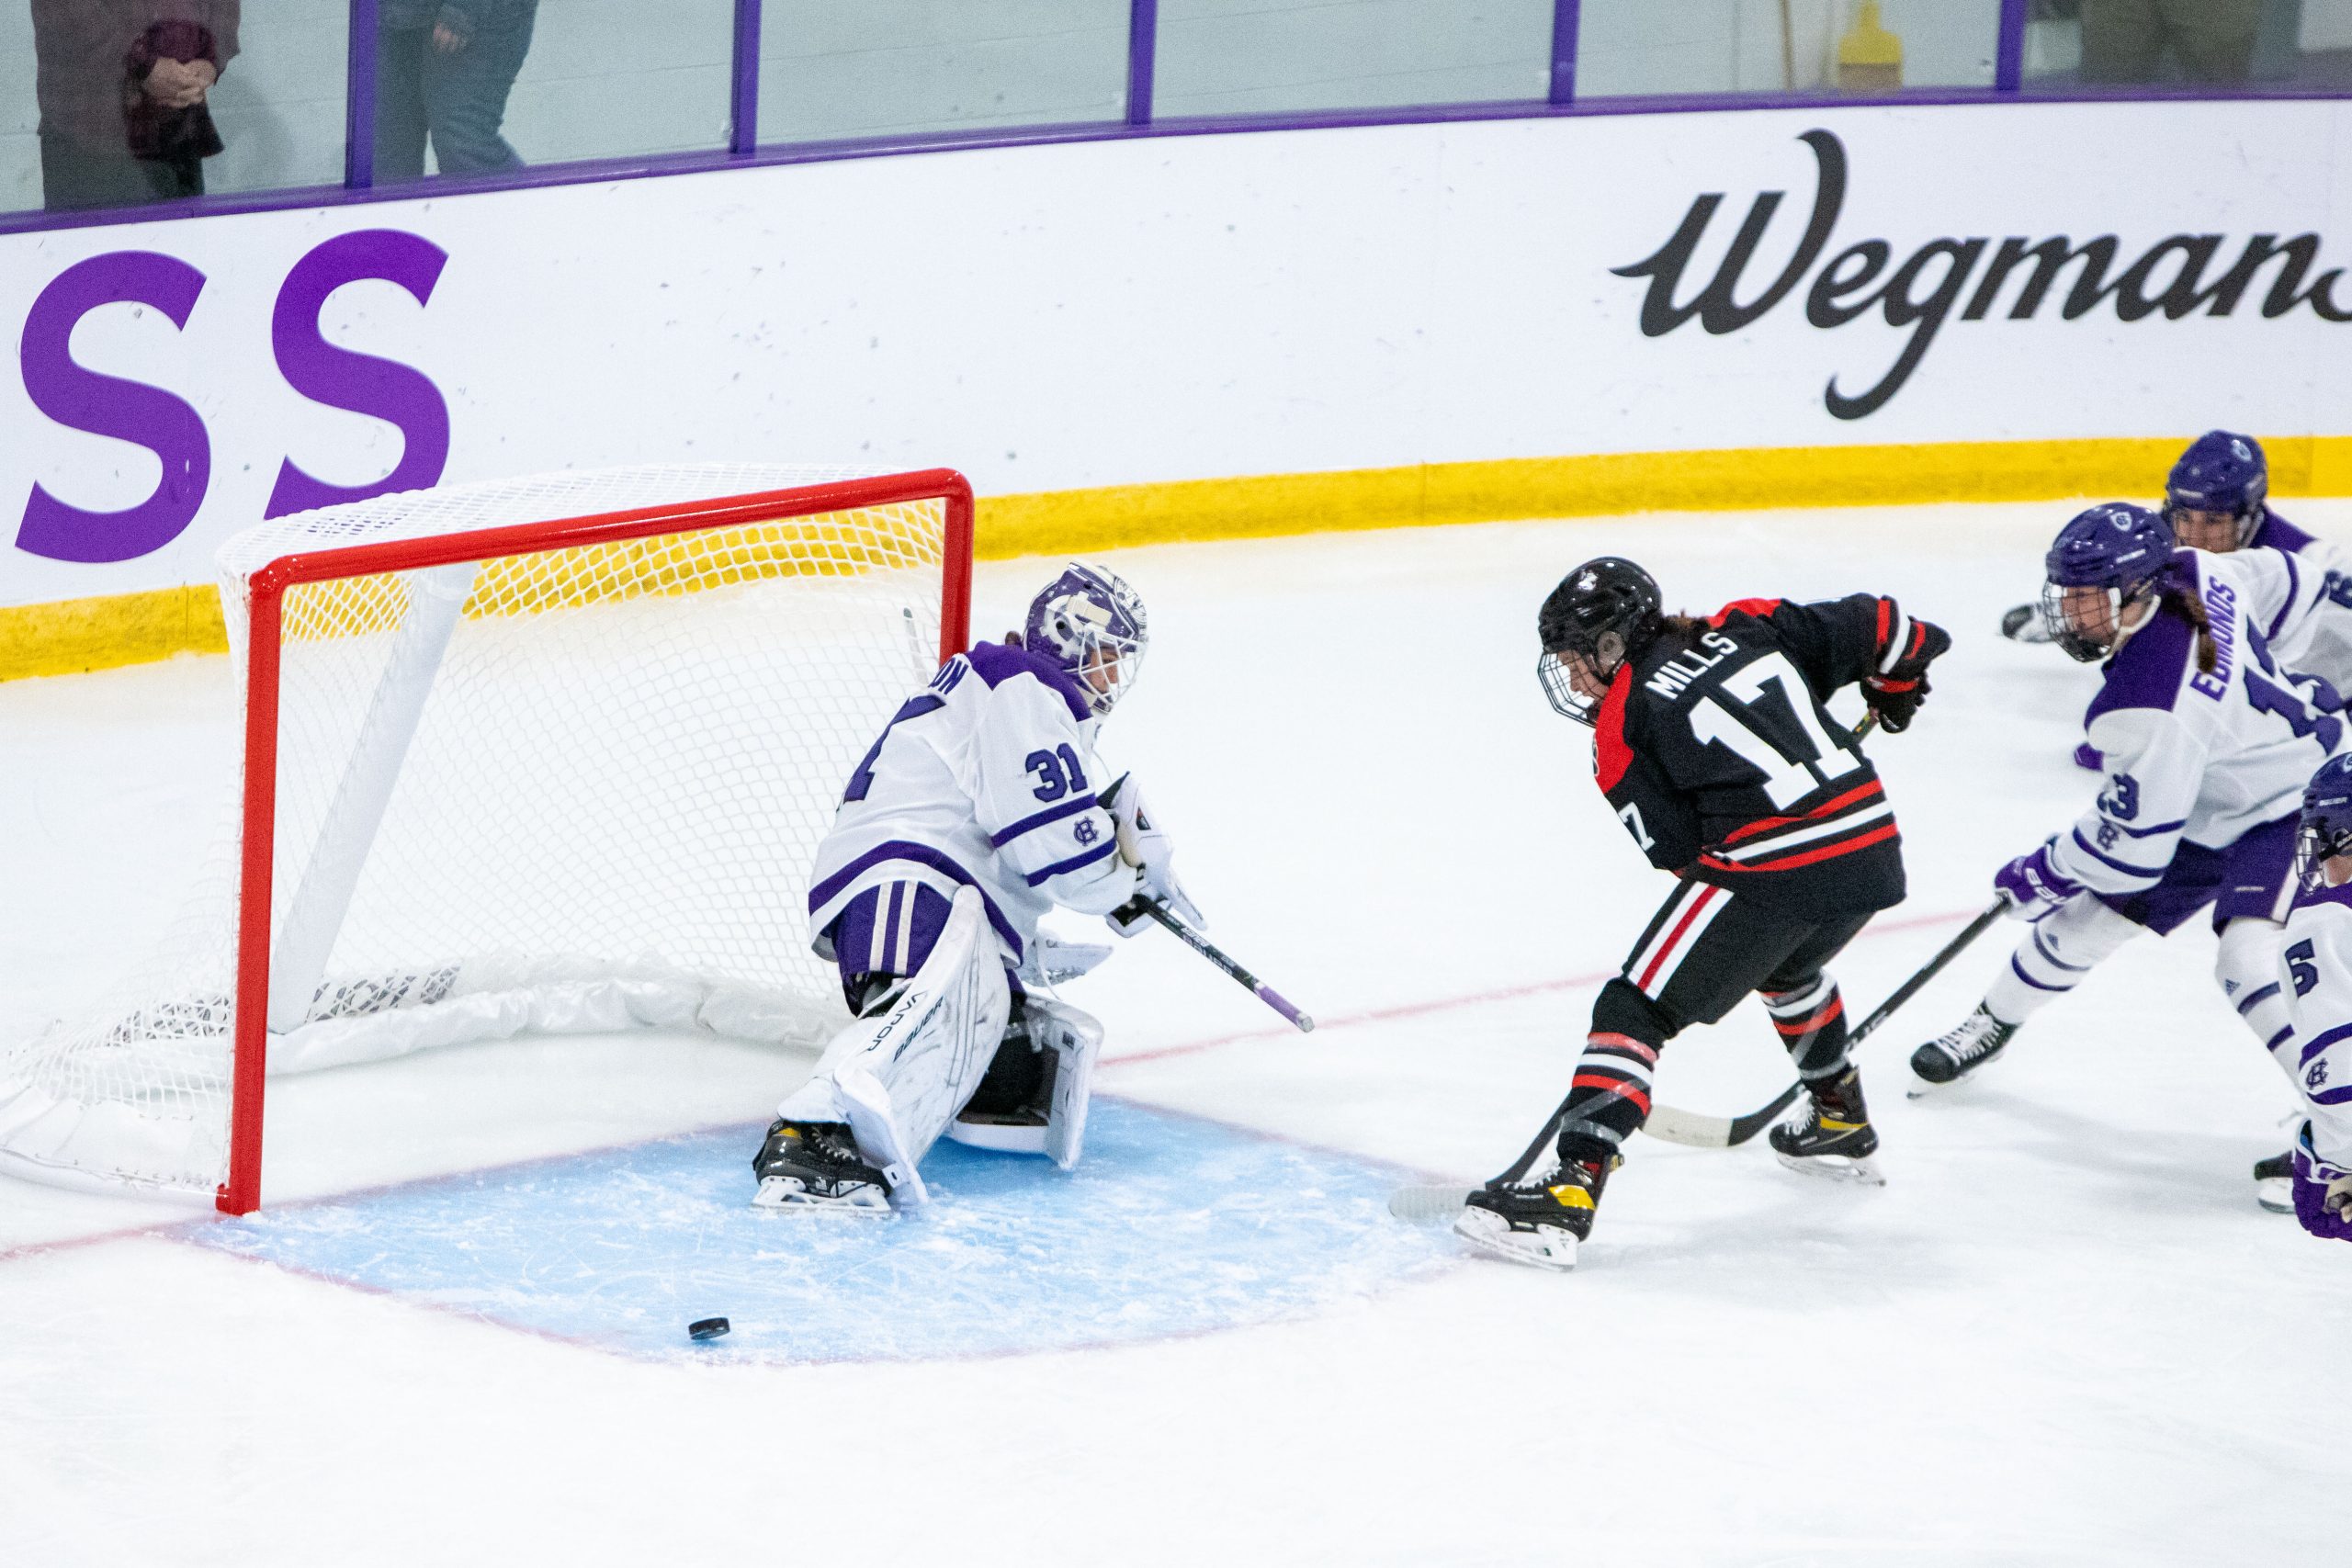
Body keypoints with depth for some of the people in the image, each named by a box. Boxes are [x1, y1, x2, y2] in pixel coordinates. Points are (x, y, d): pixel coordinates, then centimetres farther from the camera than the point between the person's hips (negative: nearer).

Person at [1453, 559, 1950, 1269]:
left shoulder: (1623, 728, -1)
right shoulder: (1746, 628, 13)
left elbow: (1679, 850, -1)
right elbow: (1871, 626, 14)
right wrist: (1898, 685, 35)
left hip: (1771, 869, -7)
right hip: (1874, 850, 7)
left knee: (1634, 1012, -3)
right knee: (1787, 965, 38)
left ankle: (1564, 1189, -17)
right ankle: (1840, 1123, 53)